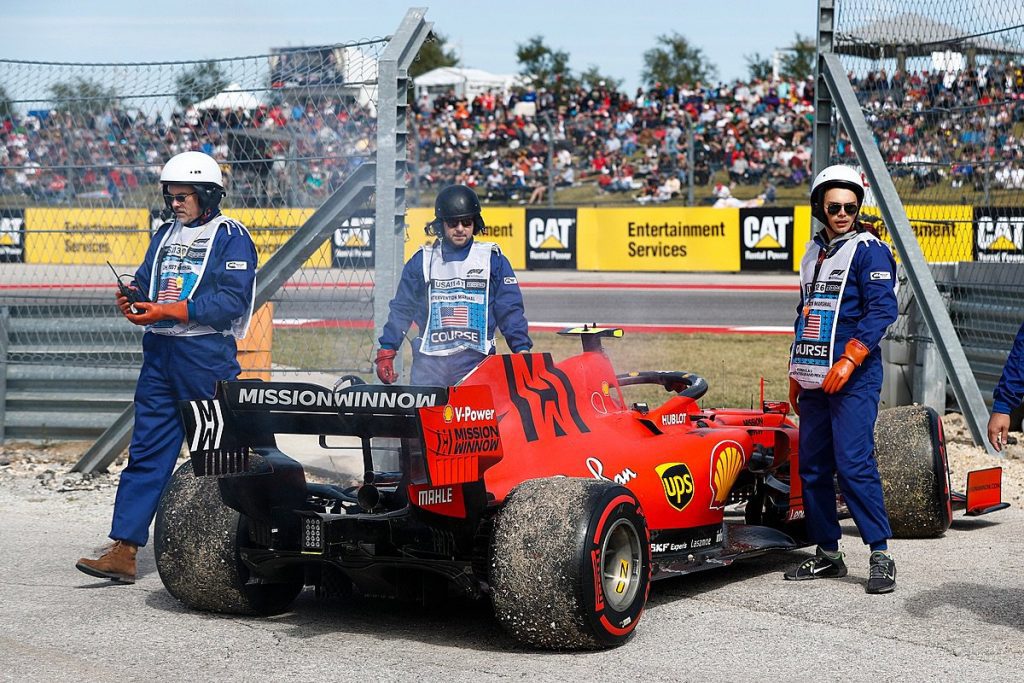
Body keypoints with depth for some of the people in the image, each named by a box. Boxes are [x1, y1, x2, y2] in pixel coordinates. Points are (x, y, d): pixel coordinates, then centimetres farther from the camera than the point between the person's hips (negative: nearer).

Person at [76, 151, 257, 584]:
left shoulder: (231, 237, -5)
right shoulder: (166, 235, 18)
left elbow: (232, 301, -15)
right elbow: (145, 281, 20)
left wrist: (169, 311, -20)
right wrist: (132, 300, -5)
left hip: (206, 356, -6)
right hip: (160, 352, 7)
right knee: (145, 451, 1)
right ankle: (124, 551, -2)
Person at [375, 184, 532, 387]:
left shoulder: (493, 260, 7)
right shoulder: (422, 261, 11)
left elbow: (510, 310, 7)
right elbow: (401, 309, 13)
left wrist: (522, 349, -3)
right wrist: (386, 352, 8)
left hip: (476, 362, -1)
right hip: (429, 361, 1)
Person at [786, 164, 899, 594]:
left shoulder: (869, 249, -5)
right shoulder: (814, 252, 18)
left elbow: (882, 309, -15)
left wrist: (849, 359, -21)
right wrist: (796, 372, 21)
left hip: (853, 380, -8)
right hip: (814, 380, 8)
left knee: (854, 464, -14)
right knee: (812, 468, 7)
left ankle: (881, 555, -9)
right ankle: (827, 554, 16)